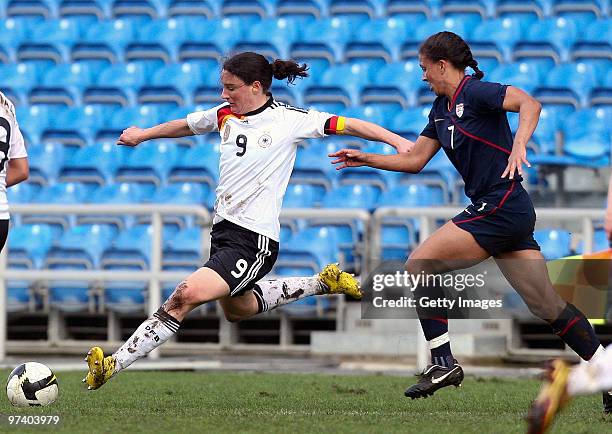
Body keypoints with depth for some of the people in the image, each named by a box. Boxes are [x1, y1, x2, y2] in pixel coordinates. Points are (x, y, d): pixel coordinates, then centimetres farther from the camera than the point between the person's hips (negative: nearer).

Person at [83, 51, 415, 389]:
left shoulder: (289, 119, -9)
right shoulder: (225, 115, 8)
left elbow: (348, 125, -8)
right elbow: (185, 125, 27)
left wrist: (397, 141, -17)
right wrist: (142, 135, 38)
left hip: (255, 241, -9)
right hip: (223, 228, 9)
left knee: (187, 295, -25)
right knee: (237, 309, 28)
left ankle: (113, 364, -25)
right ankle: (322, 283, 40)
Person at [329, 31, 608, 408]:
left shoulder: (475, 92, -11)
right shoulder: (441, 108, 17)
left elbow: (530, 104, -25)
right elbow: (415, 159, 22)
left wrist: (518, 144, -39)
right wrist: (368, 159, 17)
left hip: (500, 207, -9)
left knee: (419, 265, -7)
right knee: (548, 306, 7)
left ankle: (443, 362, -5)